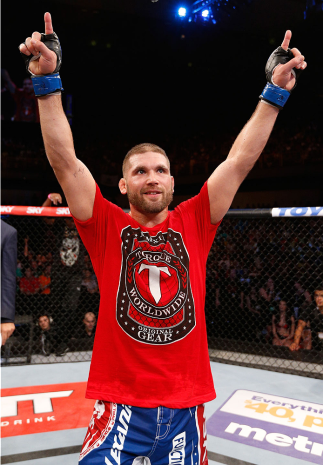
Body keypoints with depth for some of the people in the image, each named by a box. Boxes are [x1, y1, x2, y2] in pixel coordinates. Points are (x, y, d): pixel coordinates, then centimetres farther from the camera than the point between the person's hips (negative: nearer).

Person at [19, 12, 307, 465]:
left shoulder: (193, 223, 2)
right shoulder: (108, 227, -2)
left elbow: (240, 160, 1)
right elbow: (64, 159, -8)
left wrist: (275, 90, 2)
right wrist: (47, 80, -12)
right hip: (120, 407, -2)